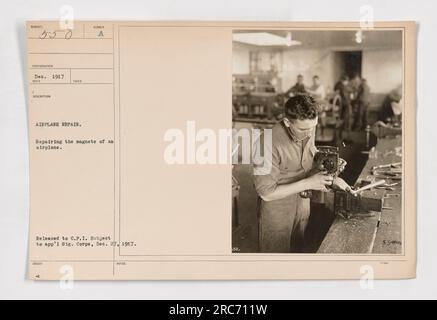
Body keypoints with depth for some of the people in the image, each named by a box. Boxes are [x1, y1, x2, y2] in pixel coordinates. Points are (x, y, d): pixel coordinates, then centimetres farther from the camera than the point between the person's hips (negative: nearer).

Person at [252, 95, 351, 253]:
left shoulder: (308, 130, -12)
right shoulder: (268, 144, -32)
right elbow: (266, 192, -26)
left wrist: (330, 178, -9)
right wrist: (308, 183, -27)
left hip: (303, 203, 6)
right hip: (277, 210, -6)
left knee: (299, 248, 22)